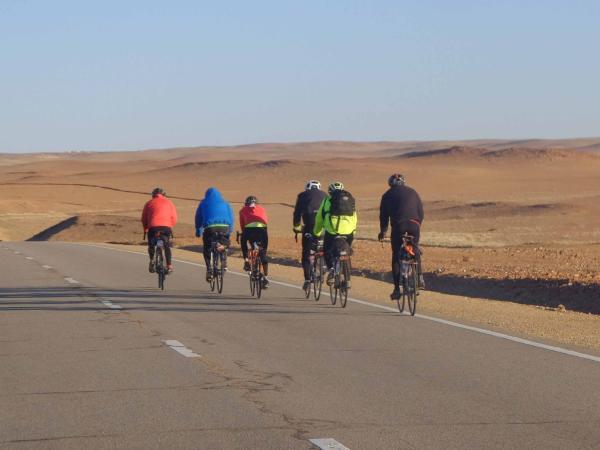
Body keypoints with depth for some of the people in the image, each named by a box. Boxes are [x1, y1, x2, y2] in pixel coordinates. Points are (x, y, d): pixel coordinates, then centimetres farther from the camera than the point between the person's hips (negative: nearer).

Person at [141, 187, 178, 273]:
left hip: (153, 226, -1)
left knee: (151, 245, 21)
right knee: (167, 246, 12)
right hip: (166, 226, 1)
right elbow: (174, 218, 14)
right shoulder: (169, 202, 20)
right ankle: (169, 266, 6)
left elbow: (143, 218, 15)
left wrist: (146, 228, 27)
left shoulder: (149, 203, 19)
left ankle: (152, 260, 6)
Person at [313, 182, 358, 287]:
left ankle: (331, 268, -9)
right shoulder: (350, 199, 20)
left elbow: (319, 218, 17)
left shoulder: (328, 200, 13)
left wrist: (316, 233, 29)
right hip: (348, 232, 2)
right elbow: (355, 218, 25)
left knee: (327, 251, 18)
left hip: (332, 231, -2)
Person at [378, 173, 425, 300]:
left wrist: (383, 231, 25)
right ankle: (419, 278, 11)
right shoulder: (412, 192, 19)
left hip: (398, 226, -2)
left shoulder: (388, 195, 14)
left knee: (396, 256, 6)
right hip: (414, 225, 2)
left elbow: (383, 215, 14)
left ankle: (397, 289, 1)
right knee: (415, 250, 25)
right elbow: (421, 212, 17)